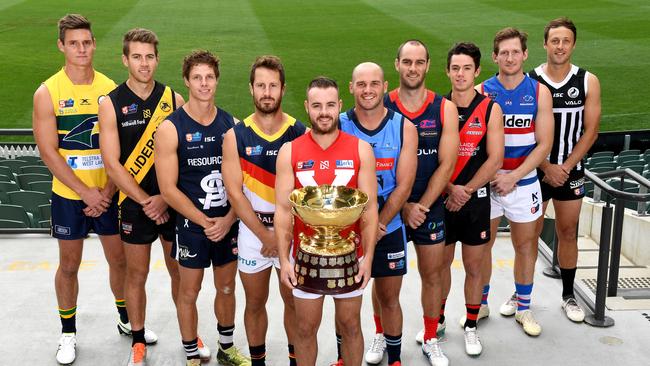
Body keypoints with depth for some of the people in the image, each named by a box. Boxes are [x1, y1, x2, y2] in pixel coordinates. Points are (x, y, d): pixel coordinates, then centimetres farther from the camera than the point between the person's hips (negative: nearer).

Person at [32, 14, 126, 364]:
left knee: (119, 259, 12)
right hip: (69, 196, -2)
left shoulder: (110, 88, -2)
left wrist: (107, 191, -11)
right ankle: (68, 333, 29)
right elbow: (48, 151, -12)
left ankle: (126, 319, 34)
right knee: (69, 265, 11)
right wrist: (86, 192, -17)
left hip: (108, 194, 2)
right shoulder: (47, 93, -9)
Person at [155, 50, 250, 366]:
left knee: (226, 288, 17)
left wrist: (228, 219, -13)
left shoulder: (231, 124, 0)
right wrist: (206, 222, -16)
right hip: (191, 224, -3)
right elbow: (169, 189, -13)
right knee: (189, 292, 10)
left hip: (229, 223, 3)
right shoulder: (171, 129, -10)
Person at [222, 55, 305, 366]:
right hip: (252, 229, 1)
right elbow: (235, 193, -8)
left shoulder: (300, 133, -6)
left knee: (294, 300, 11)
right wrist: (265, 235, -11)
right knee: (255, 303, 14)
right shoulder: (235, 136, -5)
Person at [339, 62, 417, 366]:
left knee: (388, 296, 10)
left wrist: (379, 224, -15)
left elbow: (404, 184, -7)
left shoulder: (404, 128, -5)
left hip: (389, 227, 0)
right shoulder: (338, 126, -6)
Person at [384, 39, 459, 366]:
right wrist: (404, 206, -13)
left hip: (430, 207, 1)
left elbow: (446, 164, -6)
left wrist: (421, 205, -12)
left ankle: (431, 340, 28)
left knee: (432, 275, 10)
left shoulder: (444, 109, -2)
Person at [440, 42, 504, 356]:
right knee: (441, 262, 12)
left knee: (474, 266, 7)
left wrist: (465, 191, -14)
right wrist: (449, 188, -15)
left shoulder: (490, 110, -3)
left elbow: (495, 159, -8)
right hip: (441, 198, 1)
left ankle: (471, 326, 24)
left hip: (476, 198, -1)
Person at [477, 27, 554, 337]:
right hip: (486, 181, 0)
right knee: (482, 244, 7)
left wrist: (513, 177, -15)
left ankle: (523, 306, 26)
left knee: (525, 244, 10)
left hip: (523, 181, 1)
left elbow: (544, 144, -6)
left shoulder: (539, 92, -3)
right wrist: (489, 174, -14)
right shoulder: (482, 92, -4)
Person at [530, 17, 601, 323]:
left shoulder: (588, 82, -2)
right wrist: (547, 167, -13)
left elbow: (590, 131, -3)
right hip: (534, 171, -1)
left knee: (568, 233, 10)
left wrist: (565, 167, -11)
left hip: (570, 171, 1)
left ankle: (568, 295, 23)